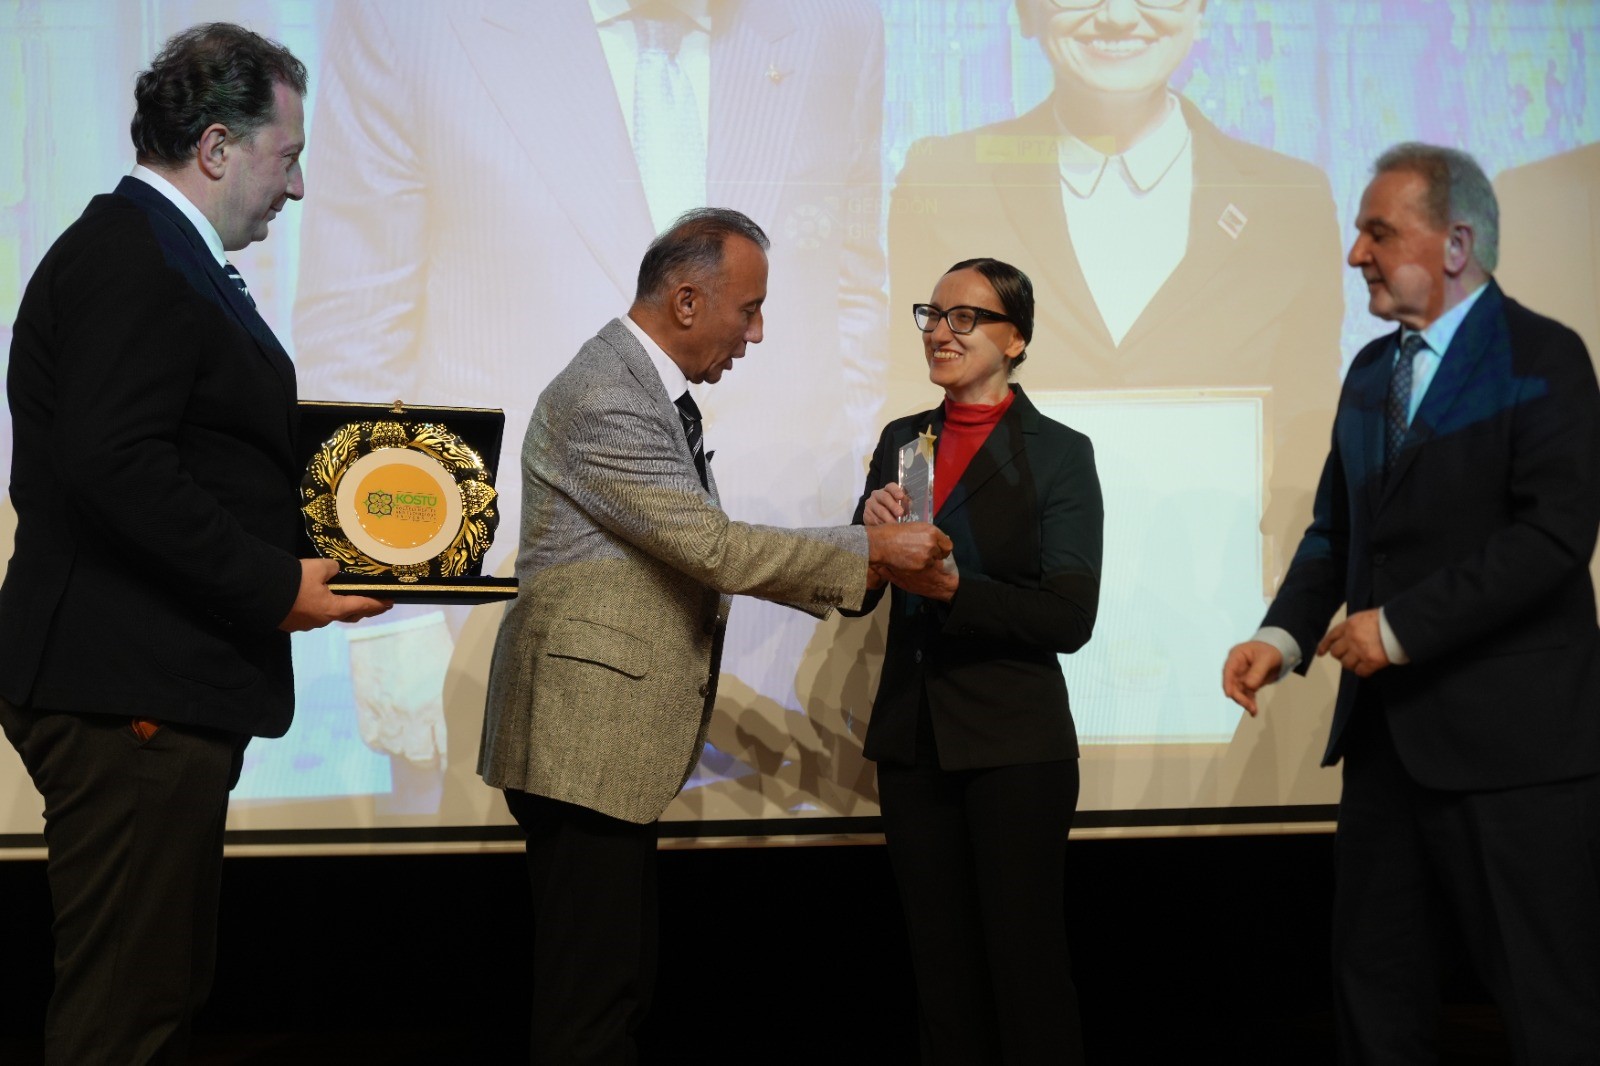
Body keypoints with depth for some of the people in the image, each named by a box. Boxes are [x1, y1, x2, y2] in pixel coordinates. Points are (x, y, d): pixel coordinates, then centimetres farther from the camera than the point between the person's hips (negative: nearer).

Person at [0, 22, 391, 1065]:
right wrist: (274, 586, -18)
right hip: (130, 697, -11)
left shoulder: (160, 253, 19)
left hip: (160, 688, 11)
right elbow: (113, 464, -24)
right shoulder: (130, 257, -14)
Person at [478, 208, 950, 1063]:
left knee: (619, 983, 14)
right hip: (585, 736, -10)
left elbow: (697, 549, 18)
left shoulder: (652, 390, 15)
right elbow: (716, 548, -21)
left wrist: (848, 572, 10)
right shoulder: (603, 400, -18)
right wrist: (874, 549, -14)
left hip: (615, 737, 10)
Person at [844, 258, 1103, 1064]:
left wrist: (954, 589, -25)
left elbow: (1070, 617, -14)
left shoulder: (1059, 453, -6)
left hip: (1014, 744, -5)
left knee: (1023, 961, 0)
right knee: (940, 963, 13)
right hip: (912, 733, 5)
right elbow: (857, 595, 7)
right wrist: (872, 528, -13)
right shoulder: (902, 440, 9)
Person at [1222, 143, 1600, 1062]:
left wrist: (1401, 627, -18)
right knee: (1374, 983, 13)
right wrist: (1283, 635, -2)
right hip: (1389, 729, 7)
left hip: (1511, 735, -7)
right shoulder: (1372, 371, 14)